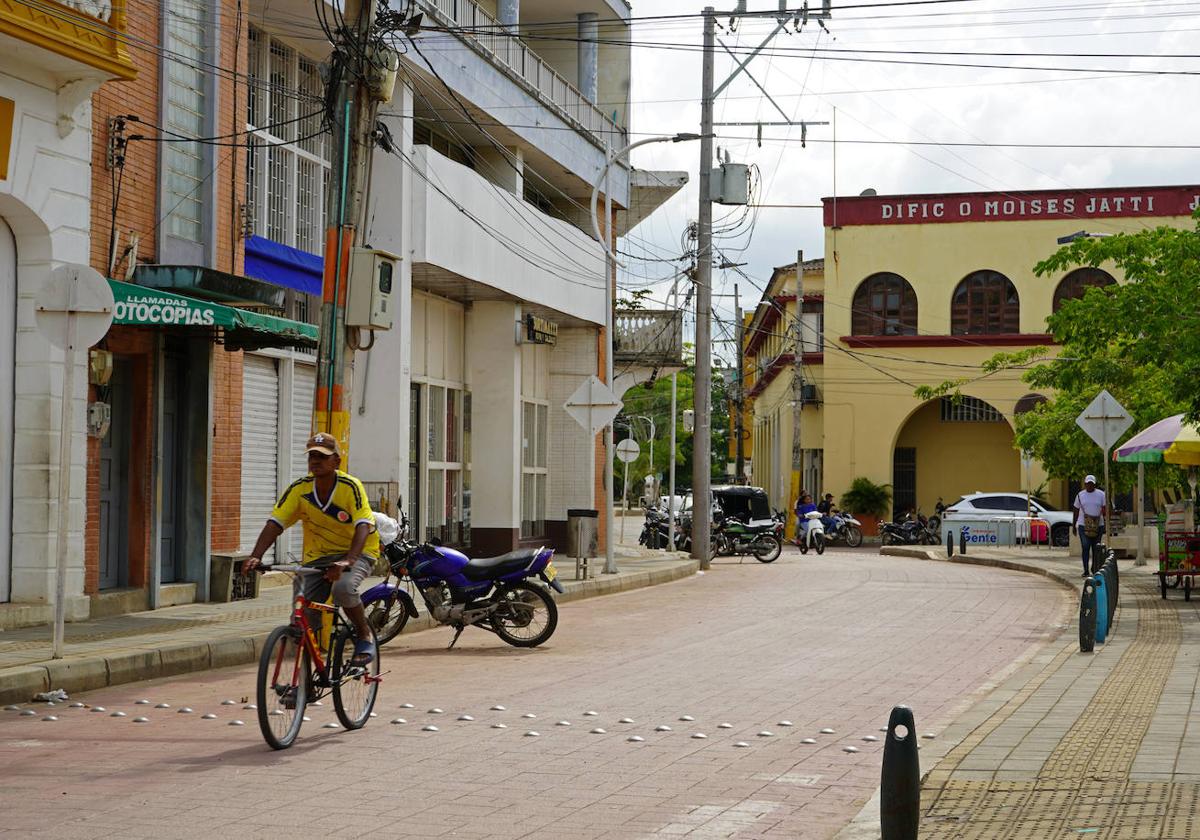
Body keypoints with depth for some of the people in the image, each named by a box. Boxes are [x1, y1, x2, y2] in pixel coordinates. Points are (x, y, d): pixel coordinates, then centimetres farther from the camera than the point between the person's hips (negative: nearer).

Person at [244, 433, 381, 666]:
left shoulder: (350, 486, -20)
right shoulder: (300, 489, -10)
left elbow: (363, 526, -31)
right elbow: (274, 524, -14)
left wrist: (348, 561, -47)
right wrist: (255, 557, -30)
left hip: (357, 552, -4)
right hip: (318, 555, 4)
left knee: (343, 587, -35)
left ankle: (364, 636, -8)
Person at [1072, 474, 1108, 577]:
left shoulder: (1101, 495, 5)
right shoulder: (1080, 495, 8)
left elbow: (1105, 510, 2)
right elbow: (1076, 511, 13)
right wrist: (1073, 525, 10)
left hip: (1098, 526, 0)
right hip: (1083, 526, 0)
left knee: (1096, 548, 6)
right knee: (1085, 548, -9)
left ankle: (1094, 567, 26)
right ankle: (1086, 570, -9)